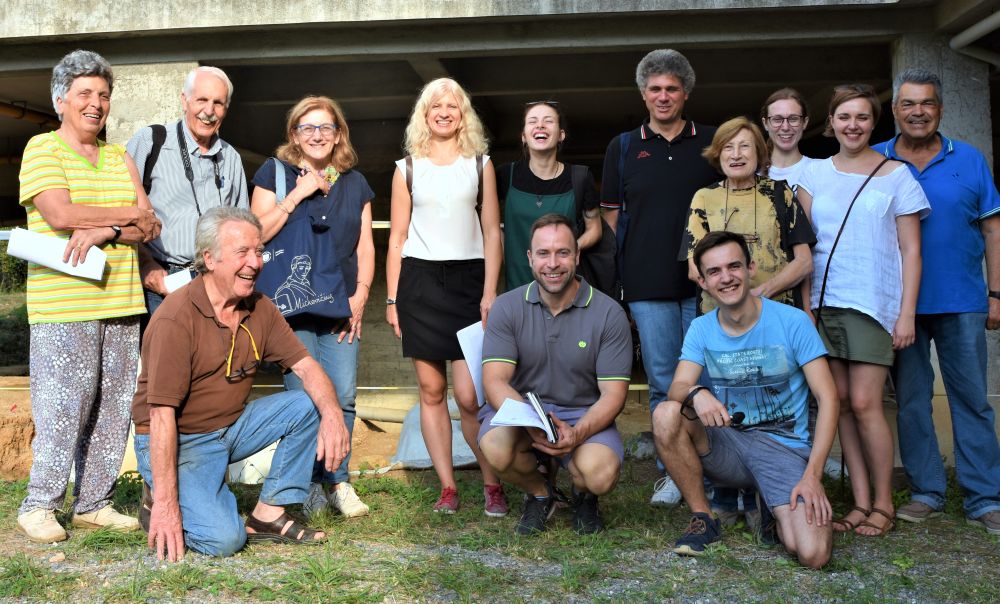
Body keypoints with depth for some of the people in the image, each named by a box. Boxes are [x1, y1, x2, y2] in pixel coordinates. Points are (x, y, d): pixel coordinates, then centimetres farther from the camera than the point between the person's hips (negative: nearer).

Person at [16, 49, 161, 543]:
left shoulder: (120, 158, 16)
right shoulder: (42, 149, 2)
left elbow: (150, 227, 5)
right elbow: (60, 214, -15)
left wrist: (104, 231, -14)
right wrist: (130, 214, -6)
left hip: (121, 301, 5)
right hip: (61, 304, -5)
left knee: (114, 405, 7)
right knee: (63, 405, -4)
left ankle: (94, 503, 18)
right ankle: (39, 505, 11)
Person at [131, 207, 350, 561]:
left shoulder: (259, 309, -1)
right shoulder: (176, 318, -23)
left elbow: (305, 365, 0)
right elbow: (162, 415, -25)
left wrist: (332, 413, -22)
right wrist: (165, 504, -26)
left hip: (232, 427, 7)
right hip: (179, 441, -7)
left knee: (310, 405, -9)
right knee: (223, 539, -23)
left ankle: (268, 516, -1)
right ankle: (156, 501, 8)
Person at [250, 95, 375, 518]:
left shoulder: (355, 183, 15)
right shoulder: (275, 174, 5)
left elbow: (365, 248, 14)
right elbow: (258, 233, -6)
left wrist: (360, 297, 3)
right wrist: (297, 194, -10)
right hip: (291, 306, -3)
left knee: (344, 396, -2)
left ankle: (337, 480, 14)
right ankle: (313, 484, 10)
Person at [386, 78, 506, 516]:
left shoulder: (480, 164, 9)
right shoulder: (407, 168, 11)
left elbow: (492, 233, 5)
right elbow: (396, 238, 9)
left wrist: (490, 293, -4)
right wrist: (392, 299, 3)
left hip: (467, 279, -1)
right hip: (419, 281, 2)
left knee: (469, 395, -8)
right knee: (431, 390, 3)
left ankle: (493, 484, 8)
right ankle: (447, 488, 12)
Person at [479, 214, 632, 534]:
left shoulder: (609, 314, -7)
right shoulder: (507, 308, -4)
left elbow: (613, 394, -9)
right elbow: (495, 380, -11)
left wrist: (577, 433, -28)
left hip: (584, 415, -1)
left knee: (602, 474, -30)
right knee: (496, 448, -32)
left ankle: (583, 495, 13)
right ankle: (539, 492, 6)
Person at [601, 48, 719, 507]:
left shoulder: (712, 143, 9)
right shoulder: (623, 147, 10)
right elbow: (611, 217, 11)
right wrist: (612, 278, 4)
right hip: (647, 285, 0)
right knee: (663, 382, 4)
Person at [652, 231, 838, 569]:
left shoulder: (792, 321, -8)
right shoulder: (701, 329, 2)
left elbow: (827, 398, -10)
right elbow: (677, 387, -11)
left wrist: (812, 474, -19)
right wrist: (695, 394, -38)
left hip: (784, 448, -2)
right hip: (726, 445, 3)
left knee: (813, 554, -25)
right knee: (665, 415, -27)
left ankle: (773, 511, 12)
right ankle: (702, 519, -8)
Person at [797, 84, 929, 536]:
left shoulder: (896, 175, 3)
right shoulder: (814, 174, 10)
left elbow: (911, 250, 1)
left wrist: (907, 313, -6)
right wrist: (804, 304, 1)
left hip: (873, 303, -3)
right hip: (824, 303, 3)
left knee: (864, 404, -7)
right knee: (841, 403, 4)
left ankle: (883, 503, 9)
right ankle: (860, 501, 13)